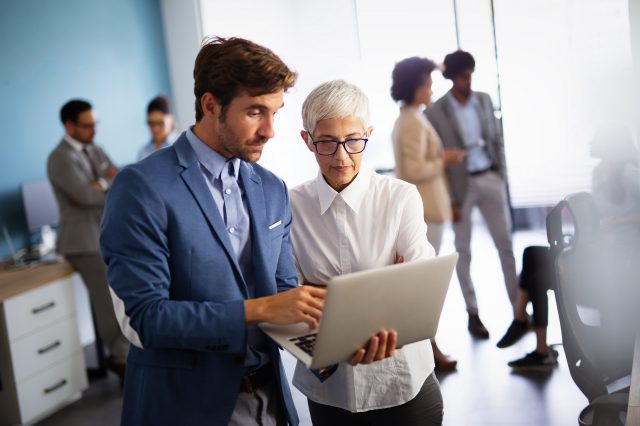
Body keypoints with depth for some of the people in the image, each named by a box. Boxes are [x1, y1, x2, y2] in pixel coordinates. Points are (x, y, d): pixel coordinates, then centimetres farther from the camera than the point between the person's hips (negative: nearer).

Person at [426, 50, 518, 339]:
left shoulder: (484, 100, 5)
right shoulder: (435, 112, -9)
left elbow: (497, 139, 11)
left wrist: (502, 176, 5)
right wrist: (450, 200, -10)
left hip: (490, 179, 4)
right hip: (460, 184, -4)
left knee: (506, 245, 6)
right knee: (463, 252, 7)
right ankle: (473, 314, 18)